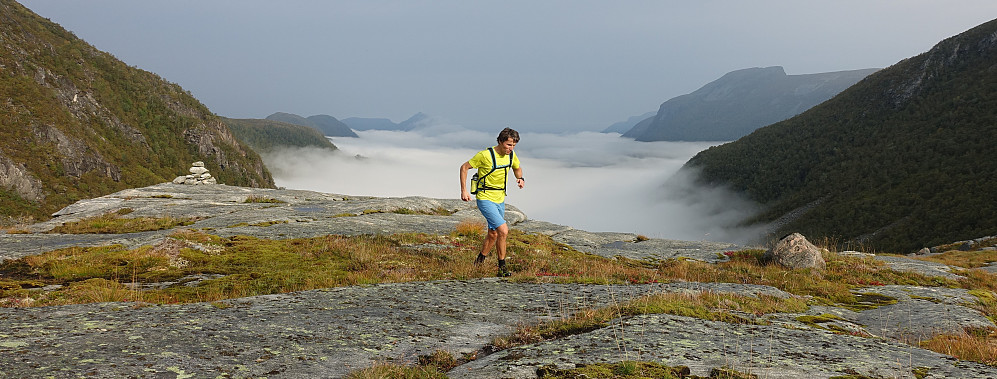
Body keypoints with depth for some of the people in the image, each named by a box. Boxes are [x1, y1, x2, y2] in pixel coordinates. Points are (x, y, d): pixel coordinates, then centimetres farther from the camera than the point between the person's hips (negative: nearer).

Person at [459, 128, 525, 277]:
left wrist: (521, 178, -1)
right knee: (503, 230, -19)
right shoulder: (485, 155, -19)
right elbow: (464, 167, -8)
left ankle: (480, 260, 37)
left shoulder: (511, 155, -1)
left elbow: (517, 168, 21)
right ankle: (502, 267, -6)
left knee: (493, 234, 16)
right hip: (485, 199, -7)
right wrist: (464, 190, -12)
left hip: (500, 199, 7)